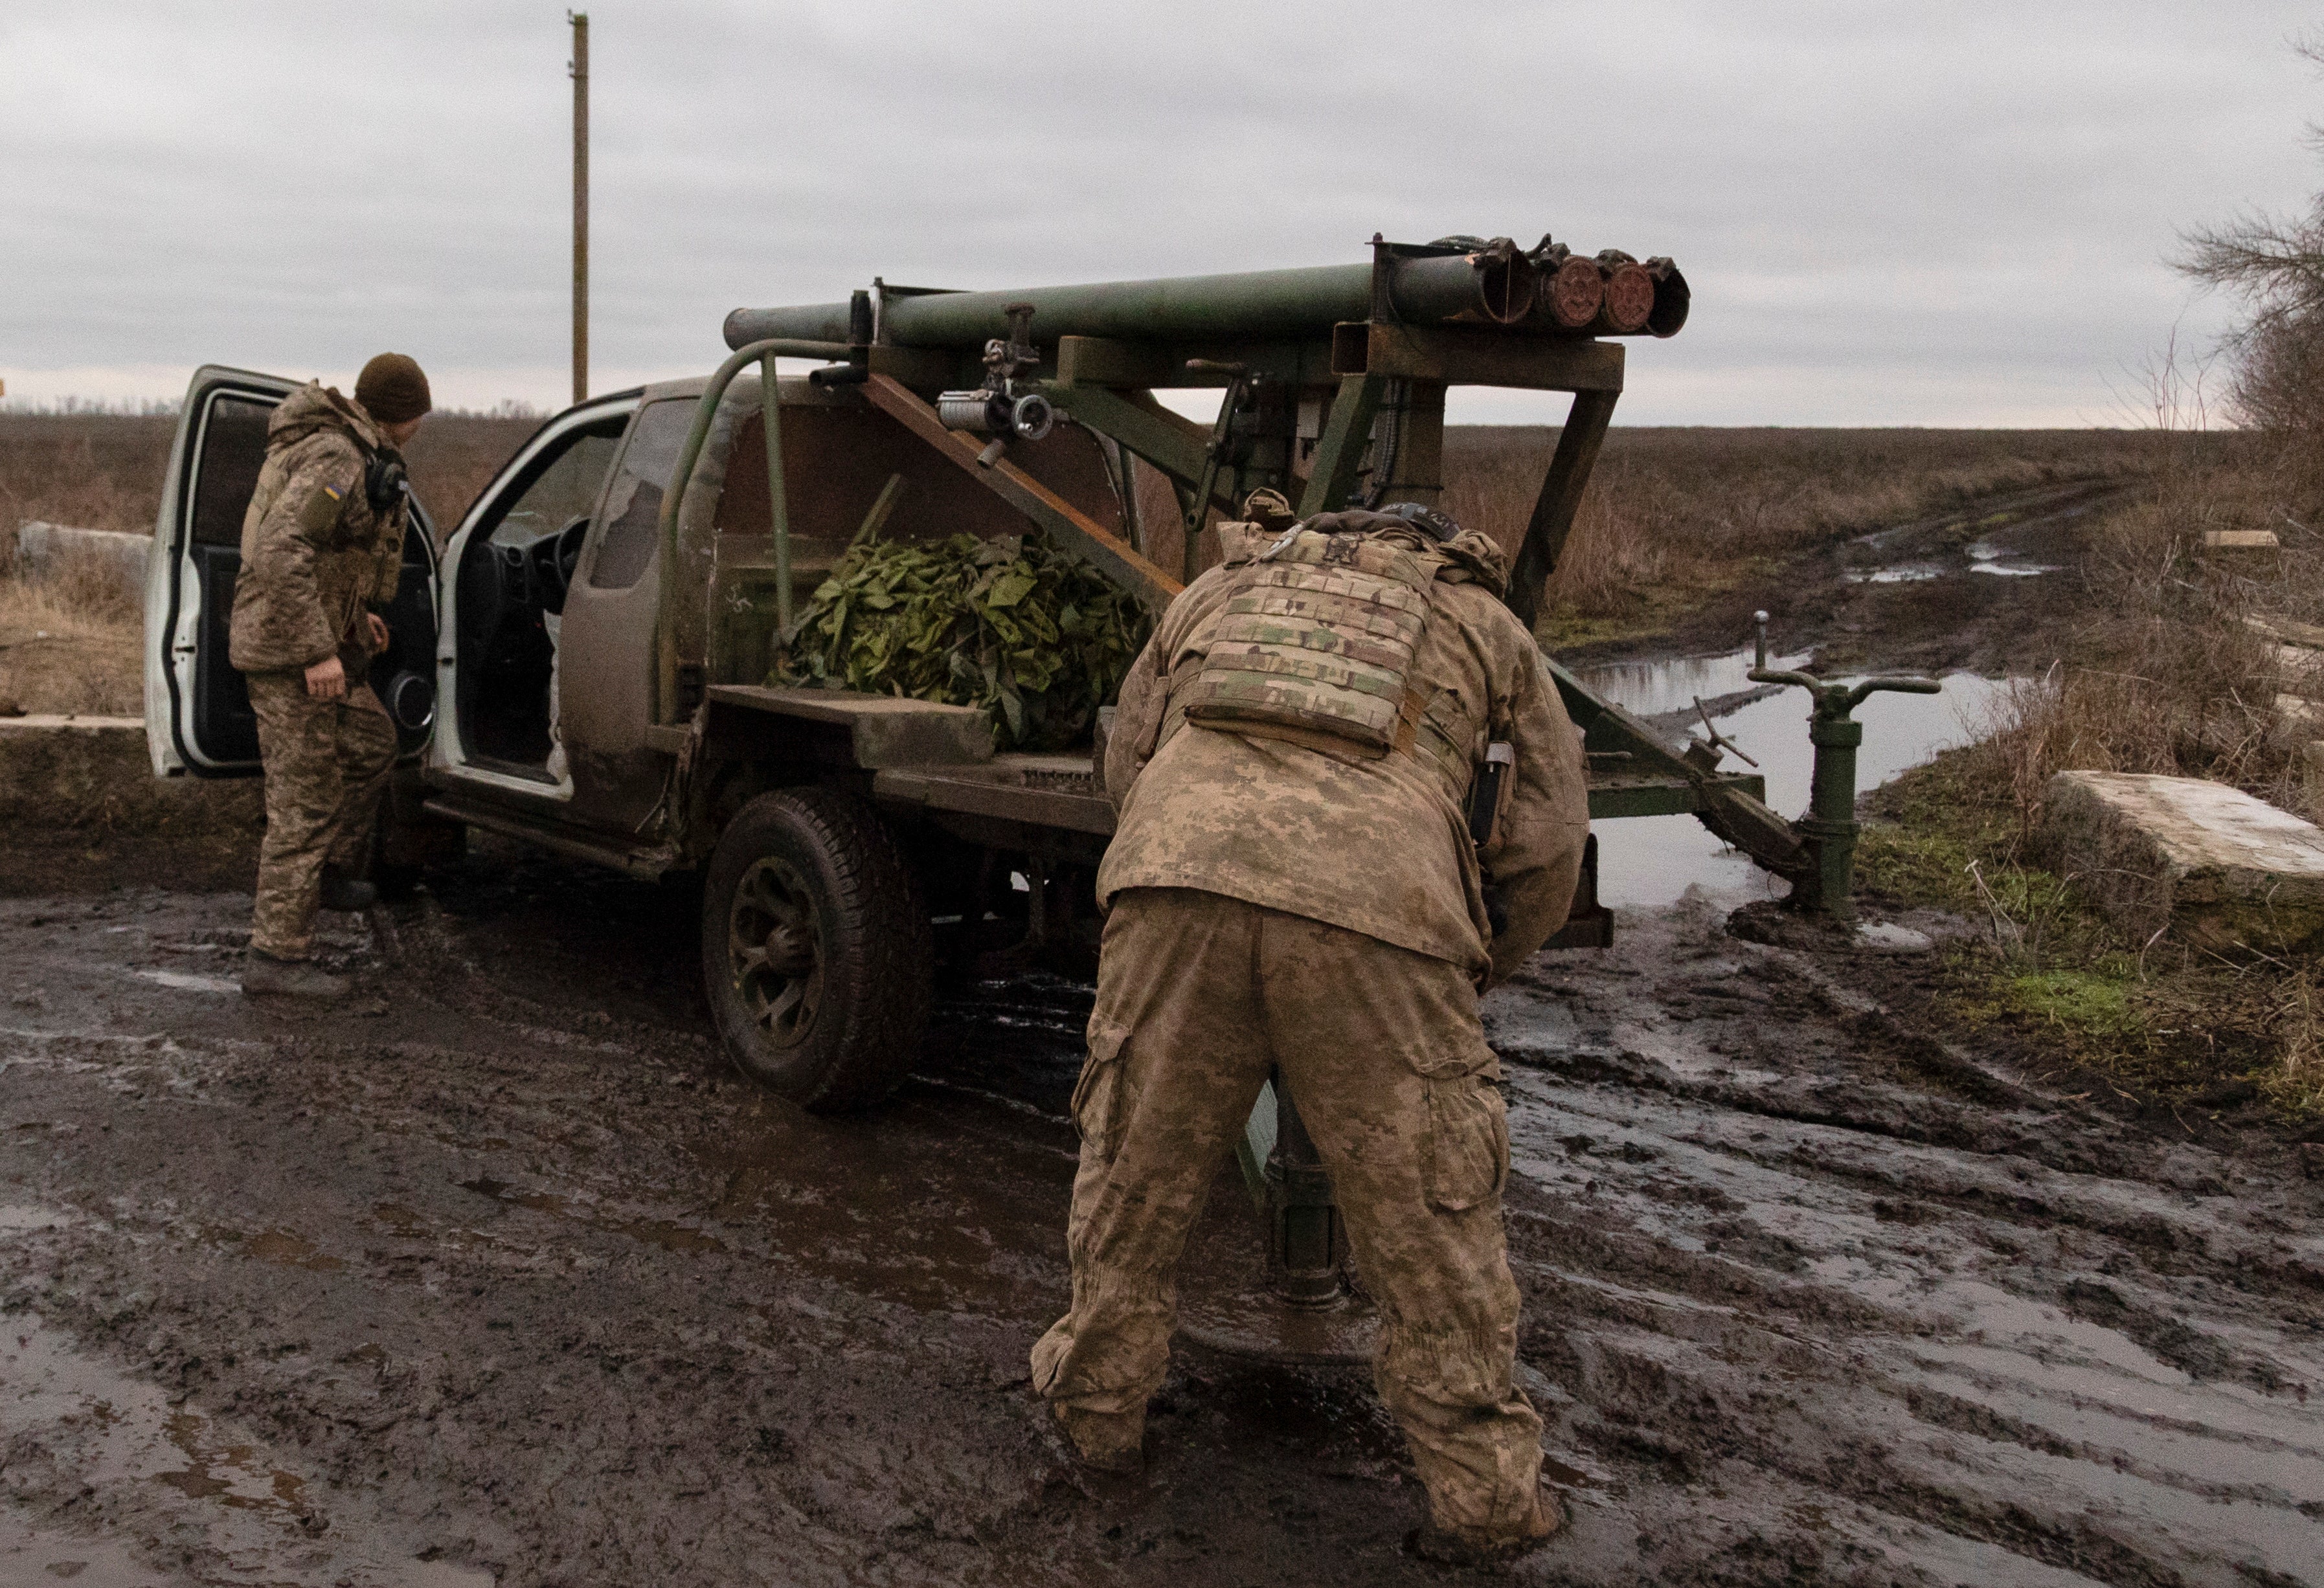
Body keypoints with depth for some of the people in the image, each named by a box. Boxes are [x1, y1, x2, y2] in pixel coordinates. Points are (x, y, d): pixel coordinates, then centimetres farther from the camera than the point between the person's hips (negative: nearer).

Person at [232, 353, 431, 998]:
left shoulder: (344, 450, 14)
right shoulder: (338, 459, -19)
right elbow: (279, 553, -29)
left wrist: (354, 613, 29)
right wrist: (317, 650, -30)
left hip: (319, 642, 11)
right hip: (290, 653, -11)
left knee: (371, 743, 26)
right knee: (306, 800, -8)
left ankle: (331, 874, 39)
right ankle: (277, 954, -4)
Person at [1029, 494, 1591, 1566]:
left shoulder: (1219, 588, 33)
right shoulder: (1484, 625, 28)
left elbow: (1130, 763, 36)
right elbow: (1547, 839, 25)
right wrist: (1480, 969, 41)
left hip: (1178, 876, 2)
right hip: (1376, 914, -1)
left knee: (1139, 1166, 20)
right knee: (1428, 1213, 12)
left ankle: (1098, 1401, 39)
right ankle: (1483, 1495, 22)